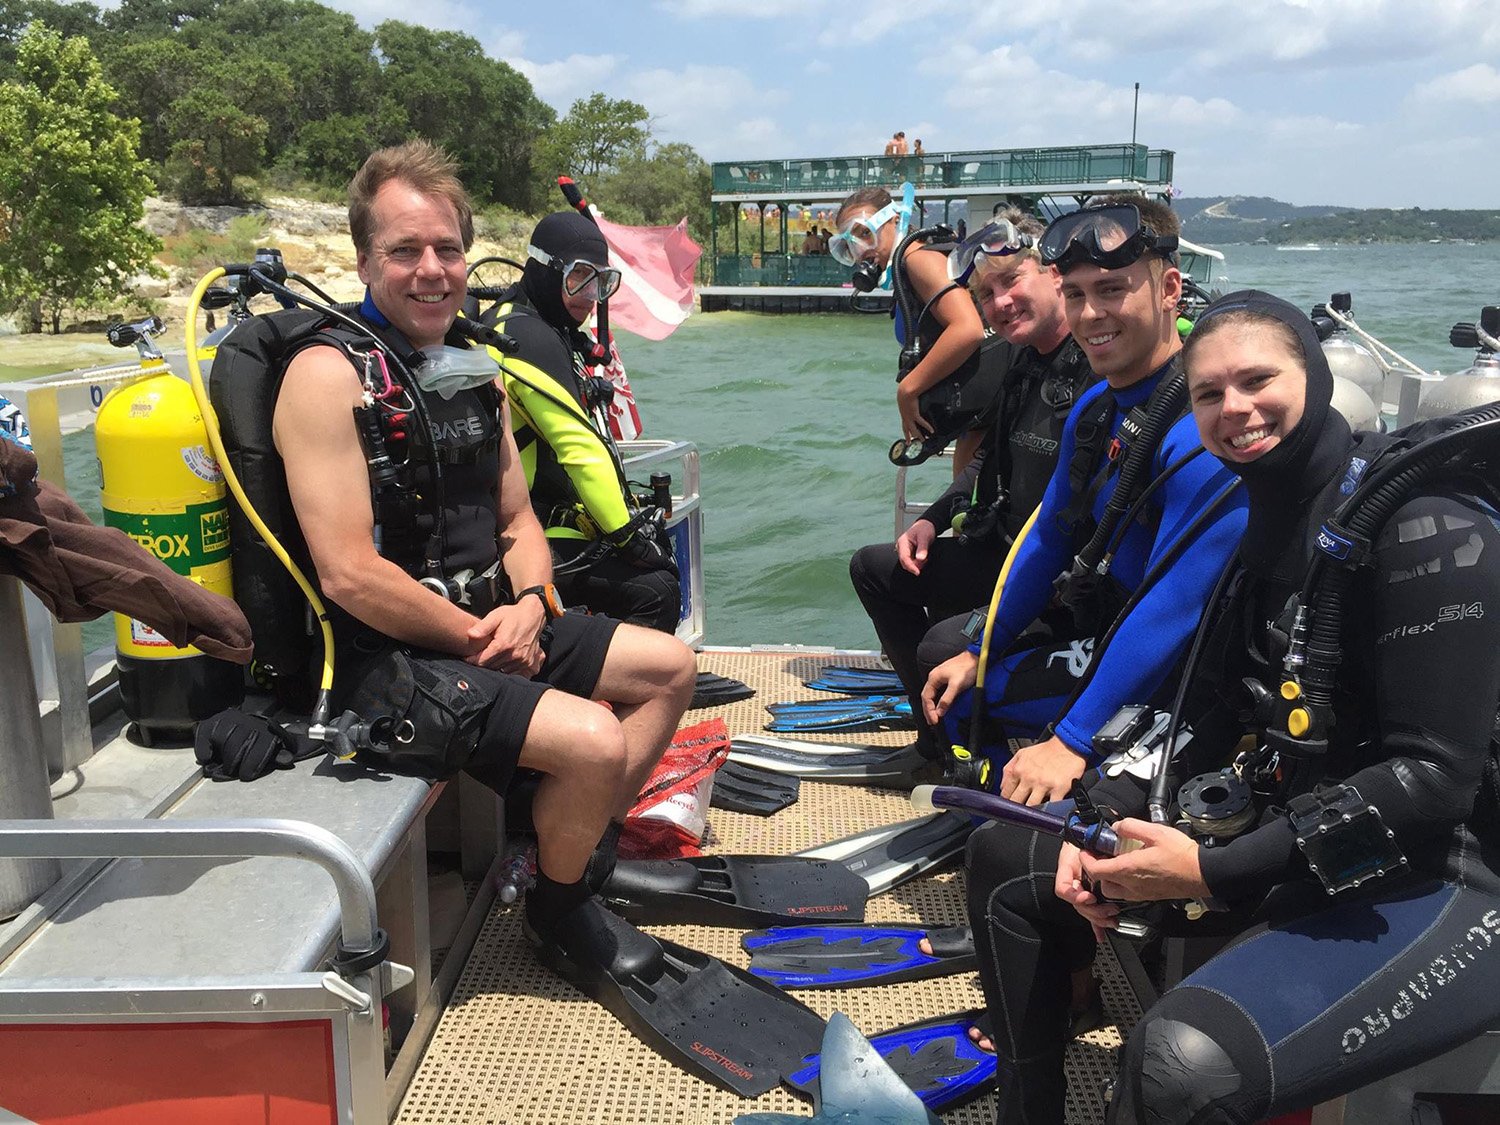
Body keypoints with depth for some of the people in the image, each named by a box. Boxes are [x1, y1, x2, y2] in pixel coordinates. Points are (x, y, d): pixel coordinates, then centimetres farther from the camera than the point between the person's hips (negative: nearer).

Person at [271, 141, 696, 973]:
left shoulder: (472, 366, 9)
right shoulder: (330, 375, -16)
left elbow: (517, 517, 14)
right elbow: (348, 573, -23)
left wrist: (529, 603, -6)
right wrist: (476, 636, -14)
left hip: (490, 627, 9)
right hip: (390, 658, -9)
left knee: (670, 667, 10)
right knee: (595, 742, -23)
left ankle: (591, 847, 17)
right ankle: (558, 910, 7)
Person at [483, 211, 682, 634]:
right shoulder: (530, 338, -17)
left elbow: (582, 440, 18)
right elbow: (580, 449, -22)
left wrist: (632, 515, 12)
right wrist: (628, 532, -15)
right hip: (534, 543, -11)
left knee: (661, 567, 19)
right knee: (656, 593, -20)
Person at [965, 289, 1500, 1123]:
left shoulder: (1423, 521, -16)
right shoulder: (1266, 517, 8)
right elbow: (1212, 719, 10)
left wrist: (1217, 871, -21)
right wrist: (1110, 817, -5)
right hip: (1289, 840, 9)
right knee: (1007, 856, 12)